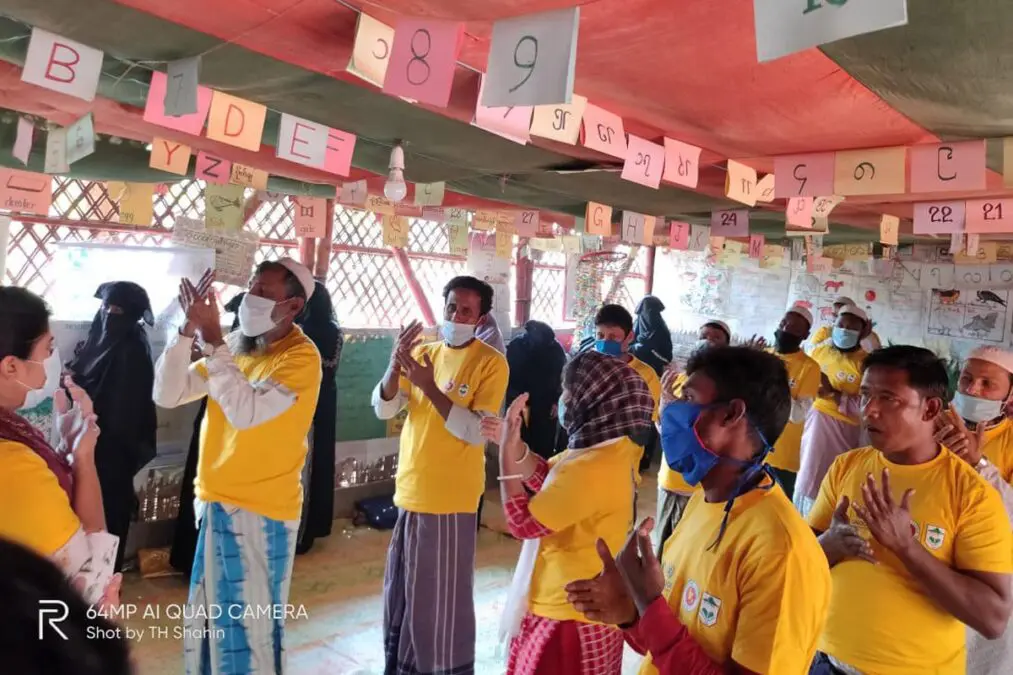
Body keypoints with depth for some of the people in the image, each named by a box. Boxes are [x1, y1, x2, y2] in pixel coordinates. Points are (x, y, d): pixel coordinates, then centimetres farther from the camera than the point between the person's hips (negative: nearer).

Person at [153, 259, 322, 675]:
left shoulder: (301, 356, -16)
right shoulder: (233, 345, 6)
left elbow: (246, 411, -29)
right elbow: (167, 395, 1)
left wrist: (211, 338, -26)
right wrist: (189, 330, -11)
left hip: (261, 511, -7)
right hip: (215, 502, 7)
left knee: (248, 627, 6)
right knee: (208, 623, 20)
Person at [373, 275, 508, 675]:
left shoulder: (491, 362, -10)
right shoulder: (422, 350, 6)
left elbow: (477, 432, -19)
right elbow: (383, 409, -1)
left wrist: (429, 387, -26)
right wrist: (395, 364, -18)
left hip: (451, 497, -6)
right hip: (410, 489, 6)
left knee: (441, 594, 6)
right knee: (402, 588, 18)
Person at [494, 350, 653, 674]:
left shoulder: (591, 469, -31)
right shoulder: (612, 450, 0)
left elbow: (522, 523, -23)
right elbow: (546, 479, 11)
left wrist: (506, 450, -19)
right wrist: (514, 440, -3)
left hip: (569, 615, -9)